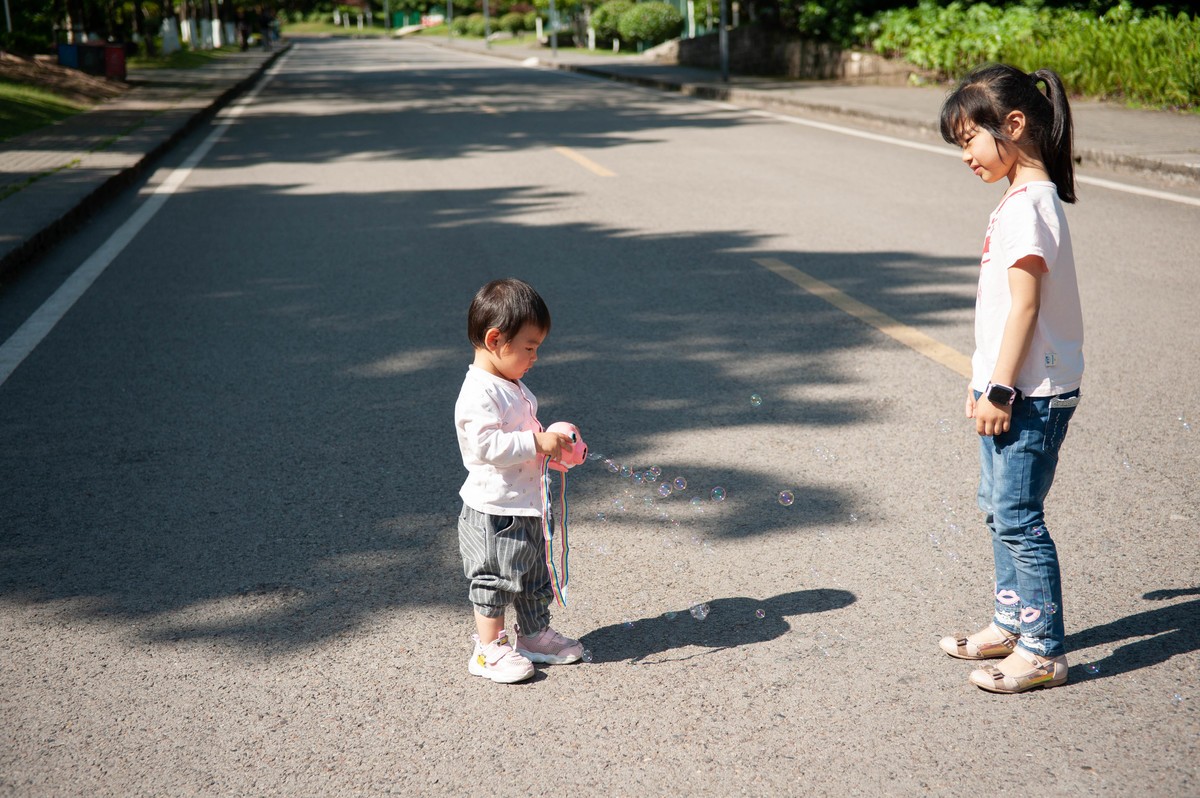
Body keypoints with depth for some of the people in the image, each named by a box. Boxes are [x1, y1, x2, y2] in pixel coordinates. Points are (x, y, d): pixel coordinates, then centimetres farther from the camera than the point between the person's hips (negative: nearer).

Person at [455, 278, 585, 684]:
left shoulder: (514, 387, 11)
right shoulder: (478, 393, -21)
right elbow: (486, 445, -30)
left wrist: (553, 447, 6)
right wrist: (537, 442, -29)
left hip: (525, 506, 10)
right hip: (493, 510, -10)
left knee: (534, 574, 20)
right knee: (495, 578, 1)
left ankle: (535, 636, 34)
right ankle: (489, 650, 13)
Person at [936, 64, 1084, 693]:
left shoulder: (1028, 204, -18)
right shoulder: (1021, 199, 13)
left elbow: (1024, 304, -22)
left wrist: (1000, 389, -20)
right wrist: (985, 381, 21)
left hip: (1032, 394, -10)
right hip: (1010, 387, 10)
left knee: (1018, 518, -4)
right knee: (1000, 510, 18)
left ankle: (1042, 651, 6)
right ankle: (1011, 623, 31)